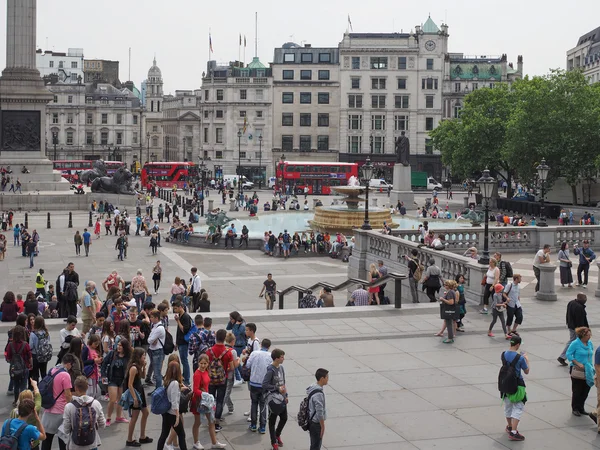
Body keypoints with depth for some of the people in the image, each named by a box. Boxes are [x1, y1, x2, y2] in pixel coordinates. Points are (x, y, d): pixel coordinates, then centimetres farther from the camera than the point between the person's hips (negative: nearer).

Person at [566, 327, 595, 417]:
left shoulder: (590, 343, 5)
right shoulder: (575, 343, -12)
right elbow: (568, 354, -11)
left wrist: (591, 366, 10)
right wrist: (578, 363, -17)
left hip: (587, 371, 6)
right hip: (577, 371, -6)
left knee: (585, 391, 10)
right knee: (577, 391, 4)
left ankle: (581, 408, 25)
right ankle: (575, 409, 18)